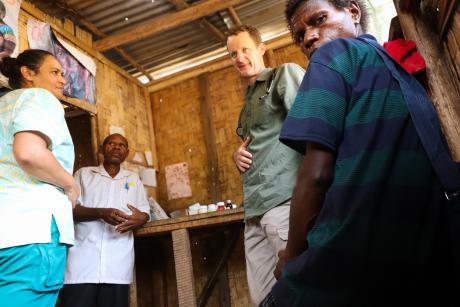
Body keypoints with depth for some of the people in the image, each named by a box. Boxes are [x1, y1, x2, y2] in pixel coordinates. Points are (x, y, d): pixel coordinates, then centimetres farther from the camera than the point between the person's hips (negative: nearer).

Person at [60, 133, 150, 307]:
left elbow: (145, 212, 15)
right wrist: (101, 213, -15)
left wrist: (140, 219, -11)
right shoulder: (83, 174, 14)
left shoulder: (133, 179, 19)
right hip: (82, 259, -1)